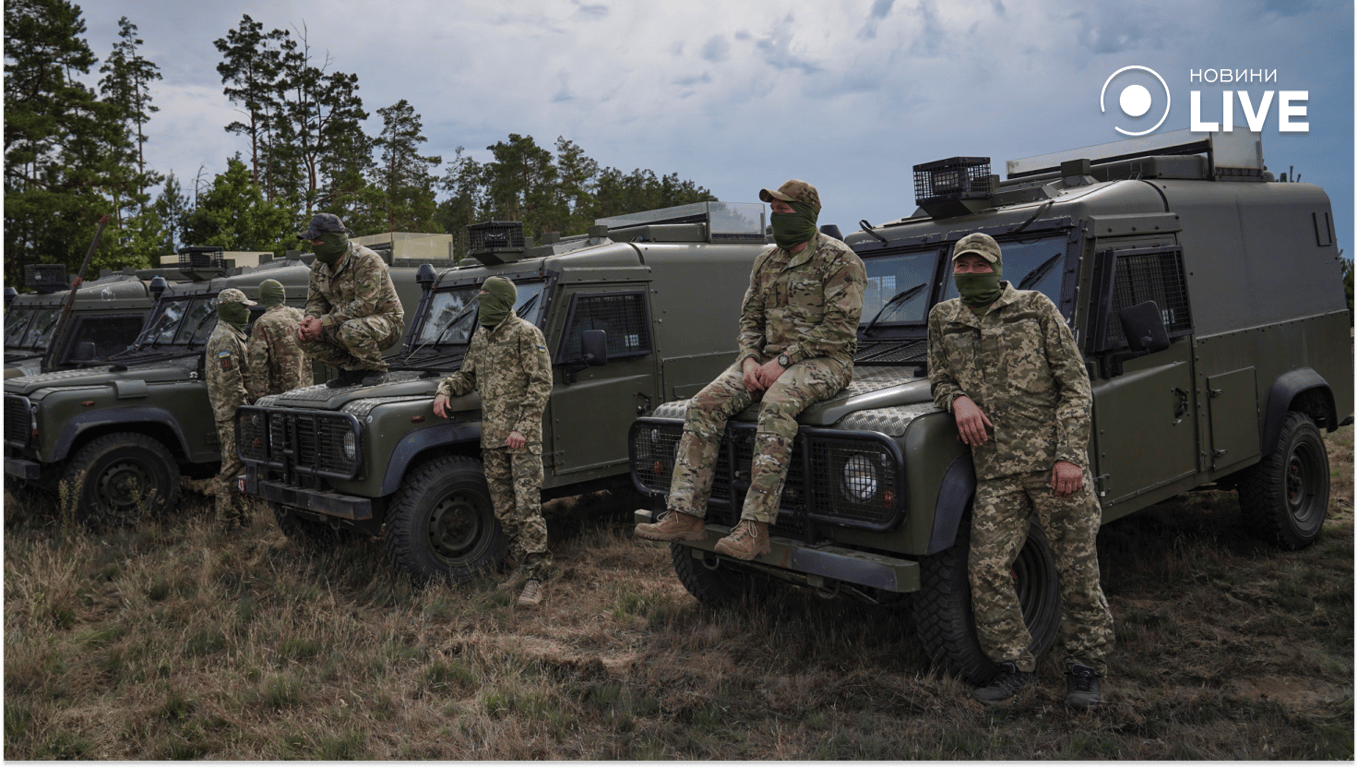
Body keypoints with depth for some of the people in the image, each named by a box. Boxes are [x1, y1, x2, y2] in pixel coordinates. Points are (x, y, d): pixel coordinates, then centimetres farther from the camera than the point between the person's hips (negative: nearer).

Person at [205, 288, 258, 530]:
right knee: (233, 467, -7)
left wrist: (247, 406, 24)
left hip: (235, 410, 11)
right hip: (232, 412, -11)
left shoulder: (232, 335, 19)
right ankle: (229, 522, -2)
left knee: (239, 465, 14)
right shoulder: (224, 339, -15)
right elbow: (229, 381, -22)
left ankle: (242, 517, 21)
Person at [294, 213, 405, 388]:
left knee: (351, 329, -39)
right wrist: (311, 318, -15)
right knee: (303, 336, -8)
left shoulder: (366, 261, -22)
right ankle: (352, 369, 3)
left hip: (386, 321, -8)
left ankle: (375, 369, -11)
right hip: (347, 321, 8)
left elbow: (365, 306, -29)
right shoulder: (319, 267, 4)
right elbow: (315, 301, 11)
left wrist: (323, 322, -29)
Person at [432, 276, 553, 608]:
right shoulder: (480, 338, 15)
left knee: (527, 507, -9)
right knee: (503, 509, 12)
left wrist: (523, 428, -19)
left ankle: (536, 579, -4)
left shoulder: (526, 334, -8)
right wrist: (445, 390, 4)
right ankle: (522, 565, 25)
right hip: (491, 435, 7)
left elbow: (541, 384, -12)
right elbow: (468, 376, 26)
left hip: (522, 435, -7)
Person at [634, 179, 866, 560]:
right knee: (704, 405, -15)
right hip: (768, 359, 7)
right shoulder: (767, 260, 15)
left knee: (776, 406, -38)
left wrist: (783, 361, -20)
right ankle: (685, 515, -17)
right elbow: (750, 318, 17)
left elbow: (838, 329, -15)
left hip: (824, 360, -7)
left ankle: (754, 528, -39)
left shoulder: (840, 261, -7)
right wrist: (750, 359, -4)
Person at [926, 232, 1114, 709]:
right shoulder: (944, 320, 10)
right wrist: (957, 398, -7)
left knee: (1077, 570, 4)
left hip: (1054, 459, -2)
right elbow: (938, 379, 19)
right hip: (995, 469, 3)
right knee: (987, 569, -4)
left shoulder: (1036, 309, 0)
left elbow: (1075, 385, -2)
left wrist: (1069, 455, -12)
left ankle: (1086, 667, 20)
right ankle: (1013, 664, 15)